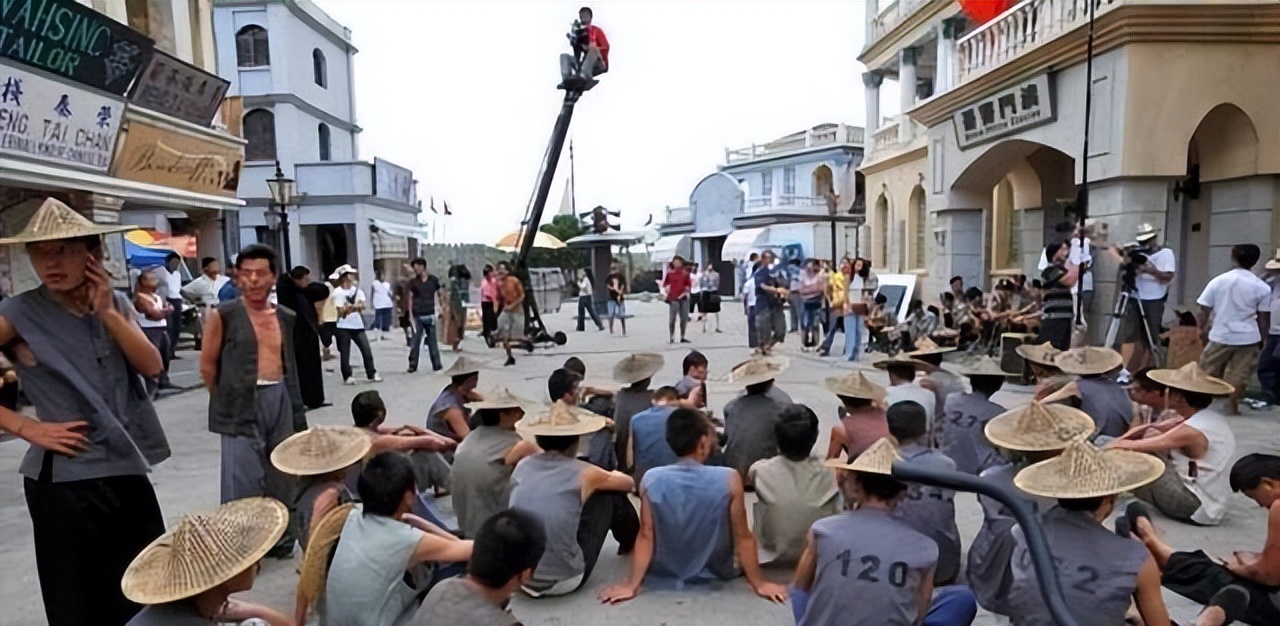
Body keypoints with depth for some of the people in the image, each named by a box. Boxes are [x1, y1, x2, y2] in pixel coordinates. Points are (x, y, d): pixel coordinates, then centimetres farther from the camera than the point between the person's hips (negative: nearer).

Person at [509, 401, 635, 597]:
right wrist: (613, 476, 38)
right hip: (562, 582, -4)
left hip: (518, 579, 5)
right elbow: (629, 483, 14)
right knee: (607, 494, 10)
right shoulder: (584, 474, -7)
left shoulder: (523, 466, 3)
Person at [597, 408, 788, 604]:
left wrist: (631, 585, -3)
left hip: (664, 576, 2)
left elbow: (646, 537, -12)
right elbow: (743, 538, -12)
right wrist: (759, 582, -1)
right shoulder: (729, 479, -20)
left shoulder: (651, 480, -16)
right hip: (715, 575, -2)